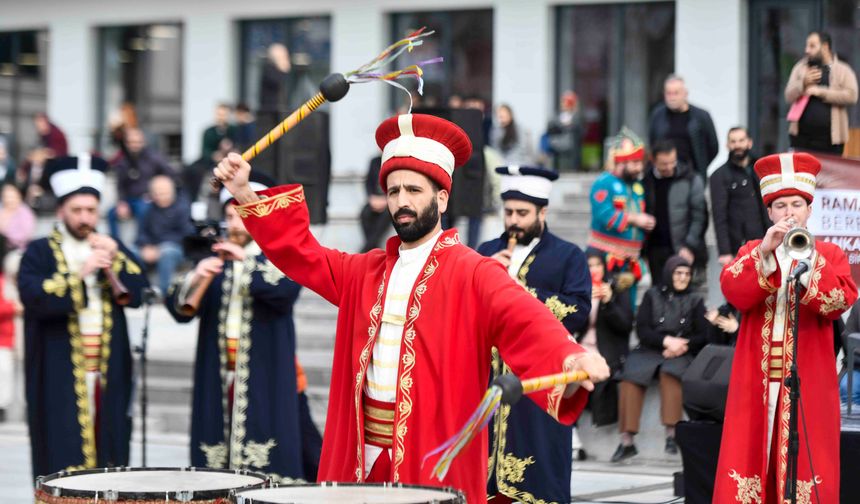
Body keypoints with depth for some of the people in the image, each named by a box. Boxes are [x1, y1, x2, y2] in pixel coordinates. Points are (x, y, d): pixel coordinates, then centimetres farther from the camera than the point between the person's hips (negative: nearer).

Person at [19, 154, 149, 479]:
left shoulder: (113, 249, 15)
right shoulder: (40, 253, 4)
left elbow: (138, 294, 4)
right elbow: (33, 297, -13)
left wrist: (114, 262, -10)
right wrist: (80, 273, -19)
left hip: (108, 376, 3)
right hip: (60, 377, -3)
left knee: (109, 457, 1)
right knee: (63, 459, -5)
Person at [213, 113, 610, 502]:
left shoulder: (473, 274, -6)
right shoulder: (368, 271, 15)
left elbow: (523, 322, -21)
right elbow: (300, 252, 18)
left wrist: (569, 359, -41)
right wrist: (246, 195, 7)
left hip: (435, 465, -6)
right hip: (360, 457, 6)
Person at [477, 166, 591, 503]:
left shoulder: (568, 256, 3)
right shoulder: (486, 253, 16)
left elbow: (578, 312, -9)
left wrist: (525, 292, -14)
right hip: (489, 378, 4)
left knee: (540, 468, -4)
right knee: (484, 467, 3)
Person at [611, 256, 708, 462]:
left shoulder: (695, 300, 16)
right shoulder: (652, 295, 15)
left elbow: (703, 336, 10)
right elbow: (641, 329, 5)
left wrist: (682, 345, -9)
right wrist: (666, 341, -11)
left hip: (681, 353, -1)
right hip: (649, 350, 1)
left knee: (670, 372, -37)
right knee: (631, 376, -30)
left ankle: (671, 434, -38)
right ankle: (627, 440, -29)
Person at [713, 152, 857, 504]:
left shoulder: (830, 254, 8)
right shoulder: (751, 251, 12)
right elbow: (734, 294, -7)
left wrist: (810, 258, -21)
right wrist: (765, 253, -19)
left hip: (808, 381, -1)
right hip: (757, 380, 1)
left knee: (805, 458, -5)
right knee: (750, 452, -1)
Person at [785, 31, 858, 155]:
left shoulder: (843, 70, 3)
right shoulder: (800, 68, 12)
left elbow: (851, 96, -11)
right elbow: (789, 97, 6)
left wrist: (821, 92, -13)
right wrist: (804, 83, -12)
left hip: (830, 137, -3)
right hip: (801, 135, 3)